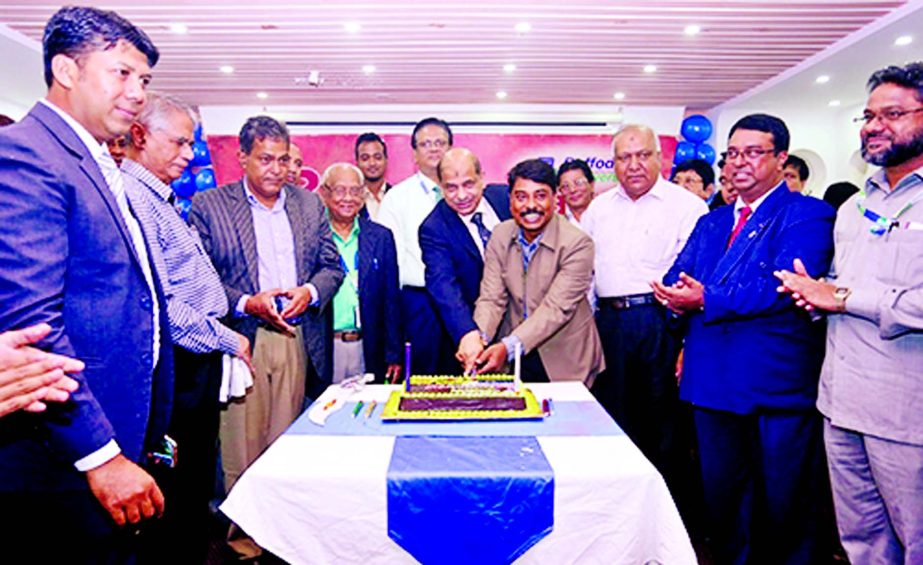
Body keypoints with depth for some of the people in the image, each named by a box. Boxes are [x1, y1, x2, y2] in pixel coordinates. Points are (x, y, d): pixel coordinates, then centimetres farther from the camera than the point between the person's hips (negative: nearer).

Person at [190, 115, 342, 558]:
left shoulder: (309, 204, 11)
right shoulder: (209, 205, 1)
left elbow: (332, 266, 12)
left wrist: (310, 292, -7)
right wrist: (246, 303, -14)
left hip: (297, 338, 3)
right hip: (240, 338, -2)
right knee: (241, 447, 4)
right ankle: (244, 535, 22)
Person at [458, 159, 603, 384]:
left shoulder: (577, 244, -18)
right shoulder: (500, 236, -3)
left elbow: (556, 309, -23)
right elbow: (491, 298, -7)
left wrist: (508, 347, -35)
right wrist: (477, 336, -28)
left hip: (564, 362, -3)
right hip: (515, 357, 3)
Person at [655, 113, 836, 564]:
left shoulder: (808, 215, -5)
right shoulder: (710, 223, 16)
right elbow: (676, 278, 9)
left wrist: (707, 300, -20)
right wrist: (680, 298, -14)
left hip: (778, 387, -6)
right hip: (713, 383, 6)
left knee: (785, 506, 10)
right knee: (720, 496, 20)